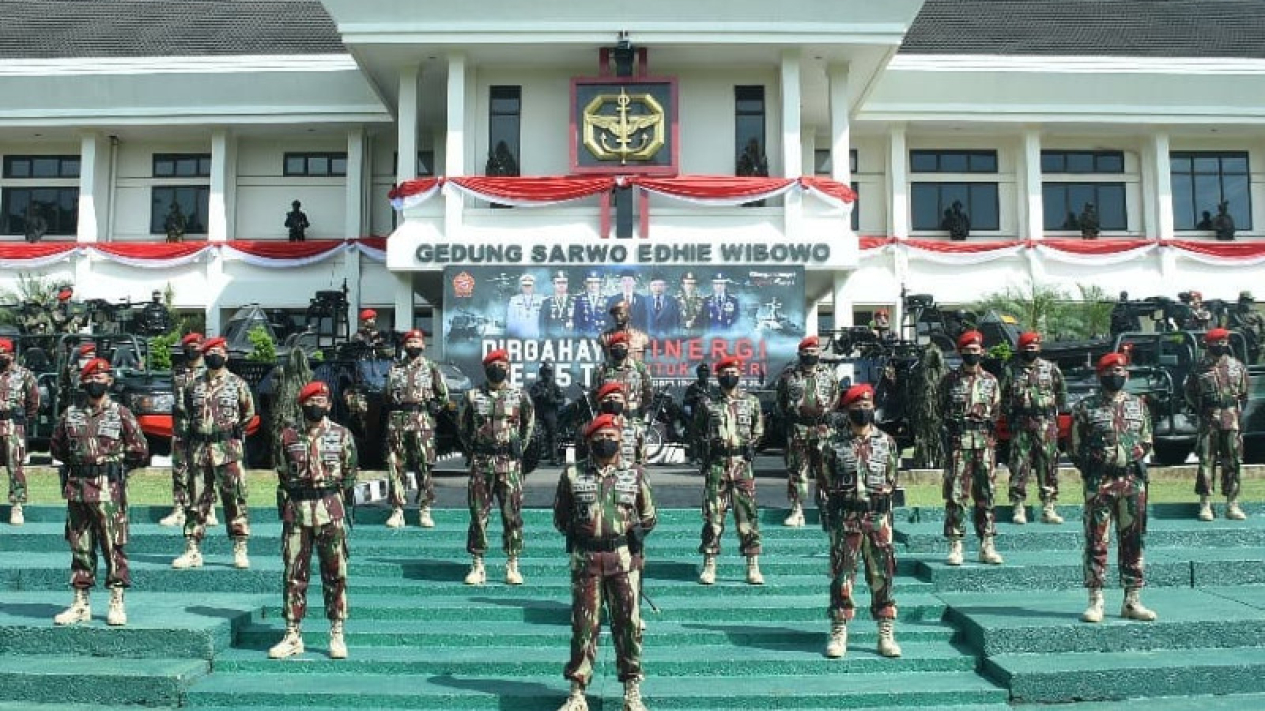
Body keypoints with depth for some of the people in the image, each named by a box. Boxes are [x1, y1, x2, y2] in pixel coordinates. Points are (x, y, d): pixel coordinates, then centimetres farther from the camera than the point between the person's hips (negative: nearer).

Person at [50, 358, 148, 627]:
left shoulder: (121, 414, -1)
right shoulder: (70, 414, 9)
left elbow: (140, 450, -1)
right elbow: (56, 446, 20)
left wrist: (114, 465, 2)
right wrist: (76, 463, 11)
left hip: (110, 490, -4)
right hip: (77, 488, 4)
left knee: (113, 546, -2)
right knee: (80, 547, 9)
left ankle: (117, 605, 4)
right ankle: (80, 604, 17)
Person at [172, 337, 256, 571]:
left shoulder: (237, 384, 3)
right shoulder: (194, 385, 12)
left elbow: (249, 412, 10)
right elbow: (187, 413, 23)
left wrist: (233, 430, 7)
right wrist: (193, 431, 14)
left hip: (228, 448, -3)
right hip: (198, 448, 3)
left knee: (234, 497, -3)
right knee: (197, 499, 5)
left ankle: (240, 551, 2)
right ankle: (193, 551, 11)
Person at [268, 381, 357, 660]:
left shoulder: (342, 435, 3)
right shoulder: (288, 436, 7)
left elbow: (349, 474, 6)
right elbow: (282, 475, 12)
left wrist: (345, 506, 1)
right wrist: (283, 510, 8)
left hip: (330, 510, -2)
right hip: (296, 511, 2)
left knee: (335, 574, 2)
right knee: (294, 574, 6)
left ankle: (337, 635, 11)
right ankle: (293, 636, 15)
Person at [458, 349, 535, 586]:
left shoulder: (520, 396, 3)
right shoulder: (473, 396, 5)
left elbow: (528, 424, 15)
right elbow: (463, 428, 15)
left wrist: (518, 449, 9)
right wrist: (473, 452, 9)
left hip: (510, 463, -1)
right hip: (480, 463, 1)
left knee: (512, 514, 1)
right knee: (478, 514, 3)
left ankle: (512, 566, 11)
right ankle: (477, 566, 11)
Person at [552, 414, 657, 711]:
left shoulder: (635, 474, 4)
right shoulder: (572, 474, 3)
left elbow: (649, 517, 13)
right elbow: (560, 517, 12)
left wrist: (634, 535, 1)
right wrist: (577, 536, 2)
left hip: (622, 557, 0)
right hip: (585, 559, 0)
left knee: (628, 623, 2)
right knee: (584, 625, 3)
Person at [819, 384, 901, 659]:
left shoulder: (886, 442, 6)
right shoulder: (834, 443, 2)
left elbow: (891, 481, 11)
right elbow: (824, 481, 5)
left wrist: (886, 511, 4)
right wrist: (827, 514, -1)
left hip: (878, 517, 1)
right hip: (844, 517, -1)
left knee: (882, 575, 2)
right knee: (841, 575, 1)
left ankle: (887, 634, 10)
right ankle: (839, 633, 9)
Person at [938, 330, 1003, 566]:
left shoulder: (990, 381, 11)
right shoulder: (950, 379, 4)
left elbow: (995, 413, 14)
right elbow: (941, 411, 8)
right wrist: (948, 433, -2)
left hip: (985, 443, 2)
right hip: (958, 443, -2)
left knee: (986, 494, 5)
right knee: (955, 495, -5)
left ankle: (987, 546, 12)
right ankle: (955, 546, 0)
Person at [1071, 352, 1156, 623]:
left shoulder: (1138, 405, 12)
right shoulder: (1085, 407, 1)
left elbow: (1146, 441, 16)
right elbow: (1076, 447, 1)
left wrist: (1134, 457, 2)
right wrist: (1091, 470, -5)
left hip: (1133, 481, 4)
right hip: (1099, 482, -3)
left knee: (1133, 541, 7)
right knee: (1096, 542, -3)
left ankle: (1132, 601, 16)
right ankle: (1095, 602, 3)